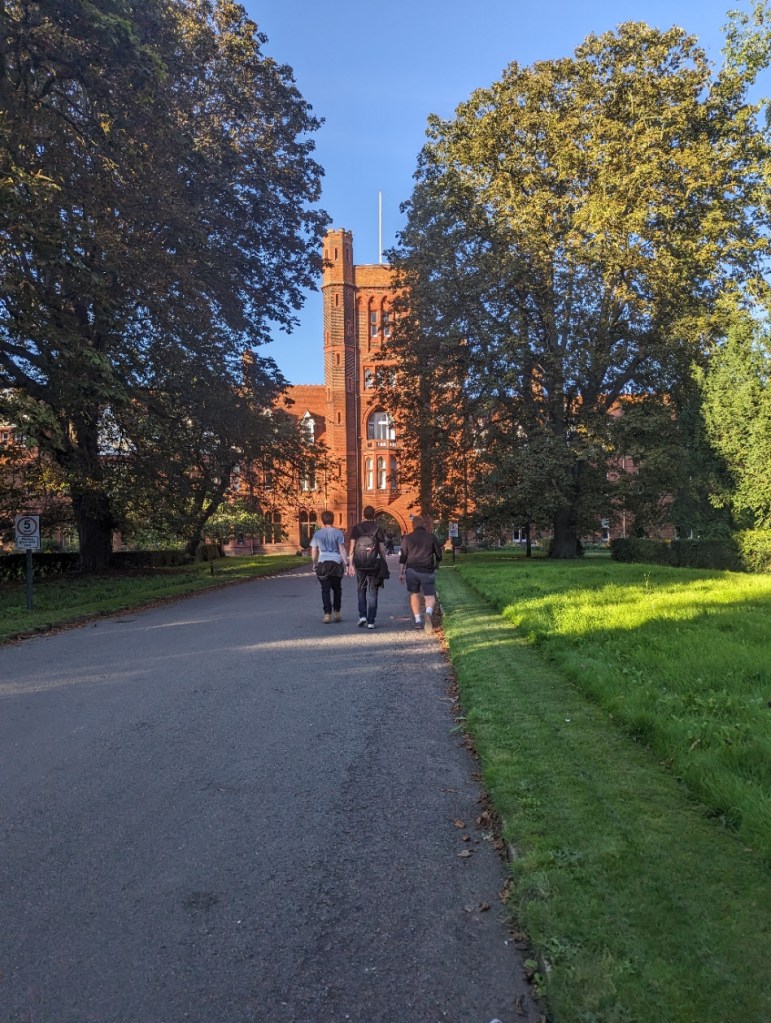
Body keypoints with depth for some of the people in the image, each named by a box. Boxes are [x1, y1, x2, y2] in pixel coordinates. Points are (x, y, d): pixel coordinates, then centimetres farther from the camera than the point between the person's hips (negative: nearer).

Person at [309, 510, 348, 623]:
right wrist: (346, 563, -7)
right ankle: (337, 612, 21)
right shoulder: (338, 533, 0)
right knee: (337, 588, 16)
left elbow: (314, 551, 7)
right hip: (336, 563, 0)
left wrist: (315, 565, 17)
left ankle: (327, 614, -4)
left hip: (323, 563, 0)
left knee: (325, 590, 2)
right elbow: (342, 549, -7)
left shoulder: (317, 534, 4)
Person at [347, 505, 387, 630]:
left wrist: (350, 564, -4)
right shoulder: (378, 529, -1)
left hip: (359, 564, 1)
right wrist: (384, 565, 5)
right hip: (373, 564, -1)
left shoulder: (356, 528, 0)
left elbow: (352, 547, -4)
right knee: (372, 593, 5)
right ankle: (371, 621, 3)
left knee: (361, 590, 17)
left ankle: (362, 615, 5)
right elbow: (382, 549, -2)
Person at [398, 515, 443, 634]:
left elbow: (403, 557, 2)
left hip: (412, 570, 1)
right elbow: (439, 555, 10)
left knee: (414, 595, 16)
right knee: (430, 596, 1)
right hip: (427, 571, -1)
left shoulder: (407, 538, 4)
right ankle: (429, 612, -29)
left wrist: (401, 573, 6)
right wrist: (435, 566, 30)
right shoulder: (431, 537, 5)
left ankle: (418, 620, 12)